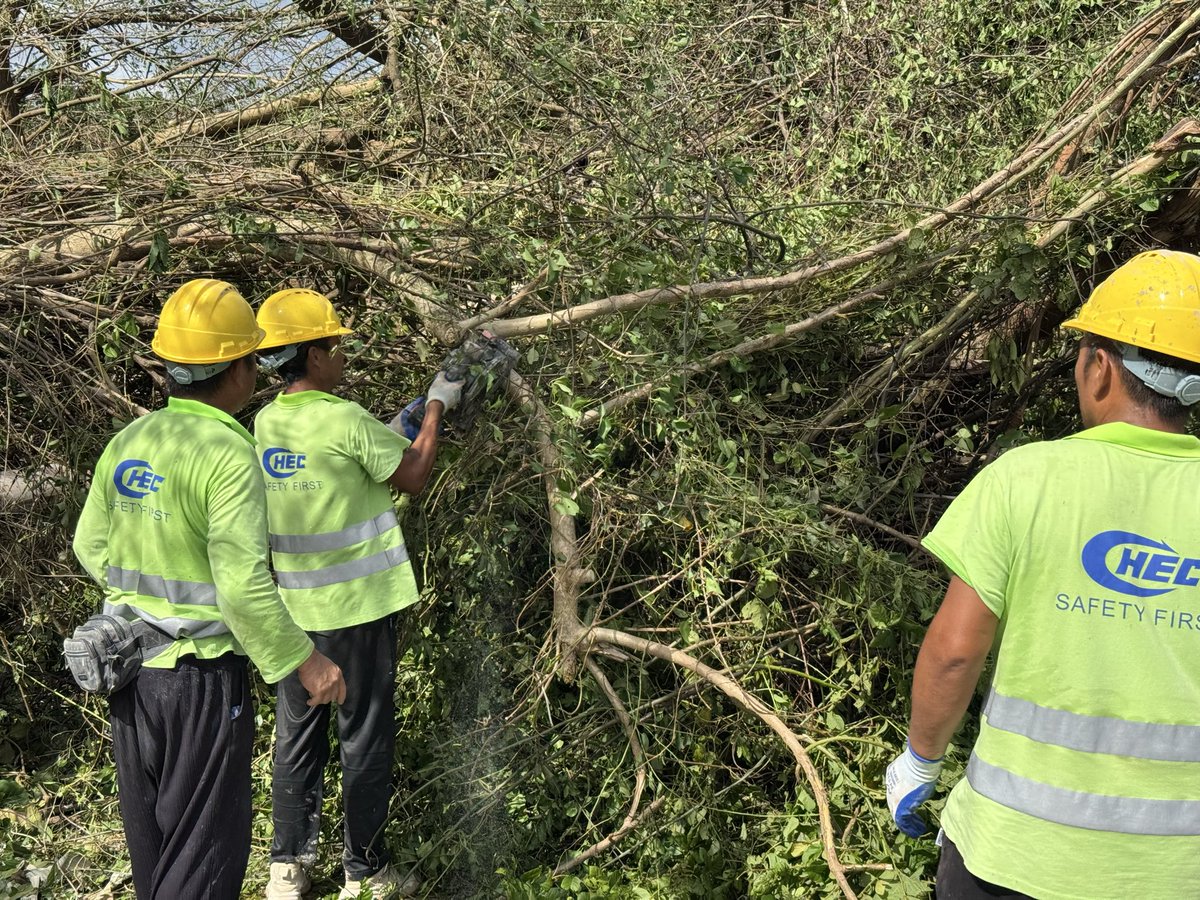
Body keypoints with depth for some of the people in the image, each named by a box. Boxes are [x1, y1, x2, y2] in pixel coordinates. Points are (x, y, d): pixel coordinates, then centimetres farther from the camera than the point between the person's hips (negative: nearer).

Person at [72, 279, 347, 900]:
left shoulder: (127, 442, 1)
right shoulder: (229, 455, -20)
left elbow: (91, 546, 12)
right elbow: (244, 586, -24)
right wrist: (305, 662, -14)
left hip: (129, 668, 7)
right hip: (201, 675, -7)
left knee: (150, 832, 21)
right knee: (205, 847, 5)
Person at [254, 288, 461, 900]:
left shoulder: (264, 425, 3)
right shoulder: (346, 421, -18)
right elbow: (413, 478, -6)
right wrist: (437, 407, 5)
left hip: (293, 610, 6)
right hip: (357, 608, -6)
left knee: (297, 735, 16)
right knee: (365, 736, 7)